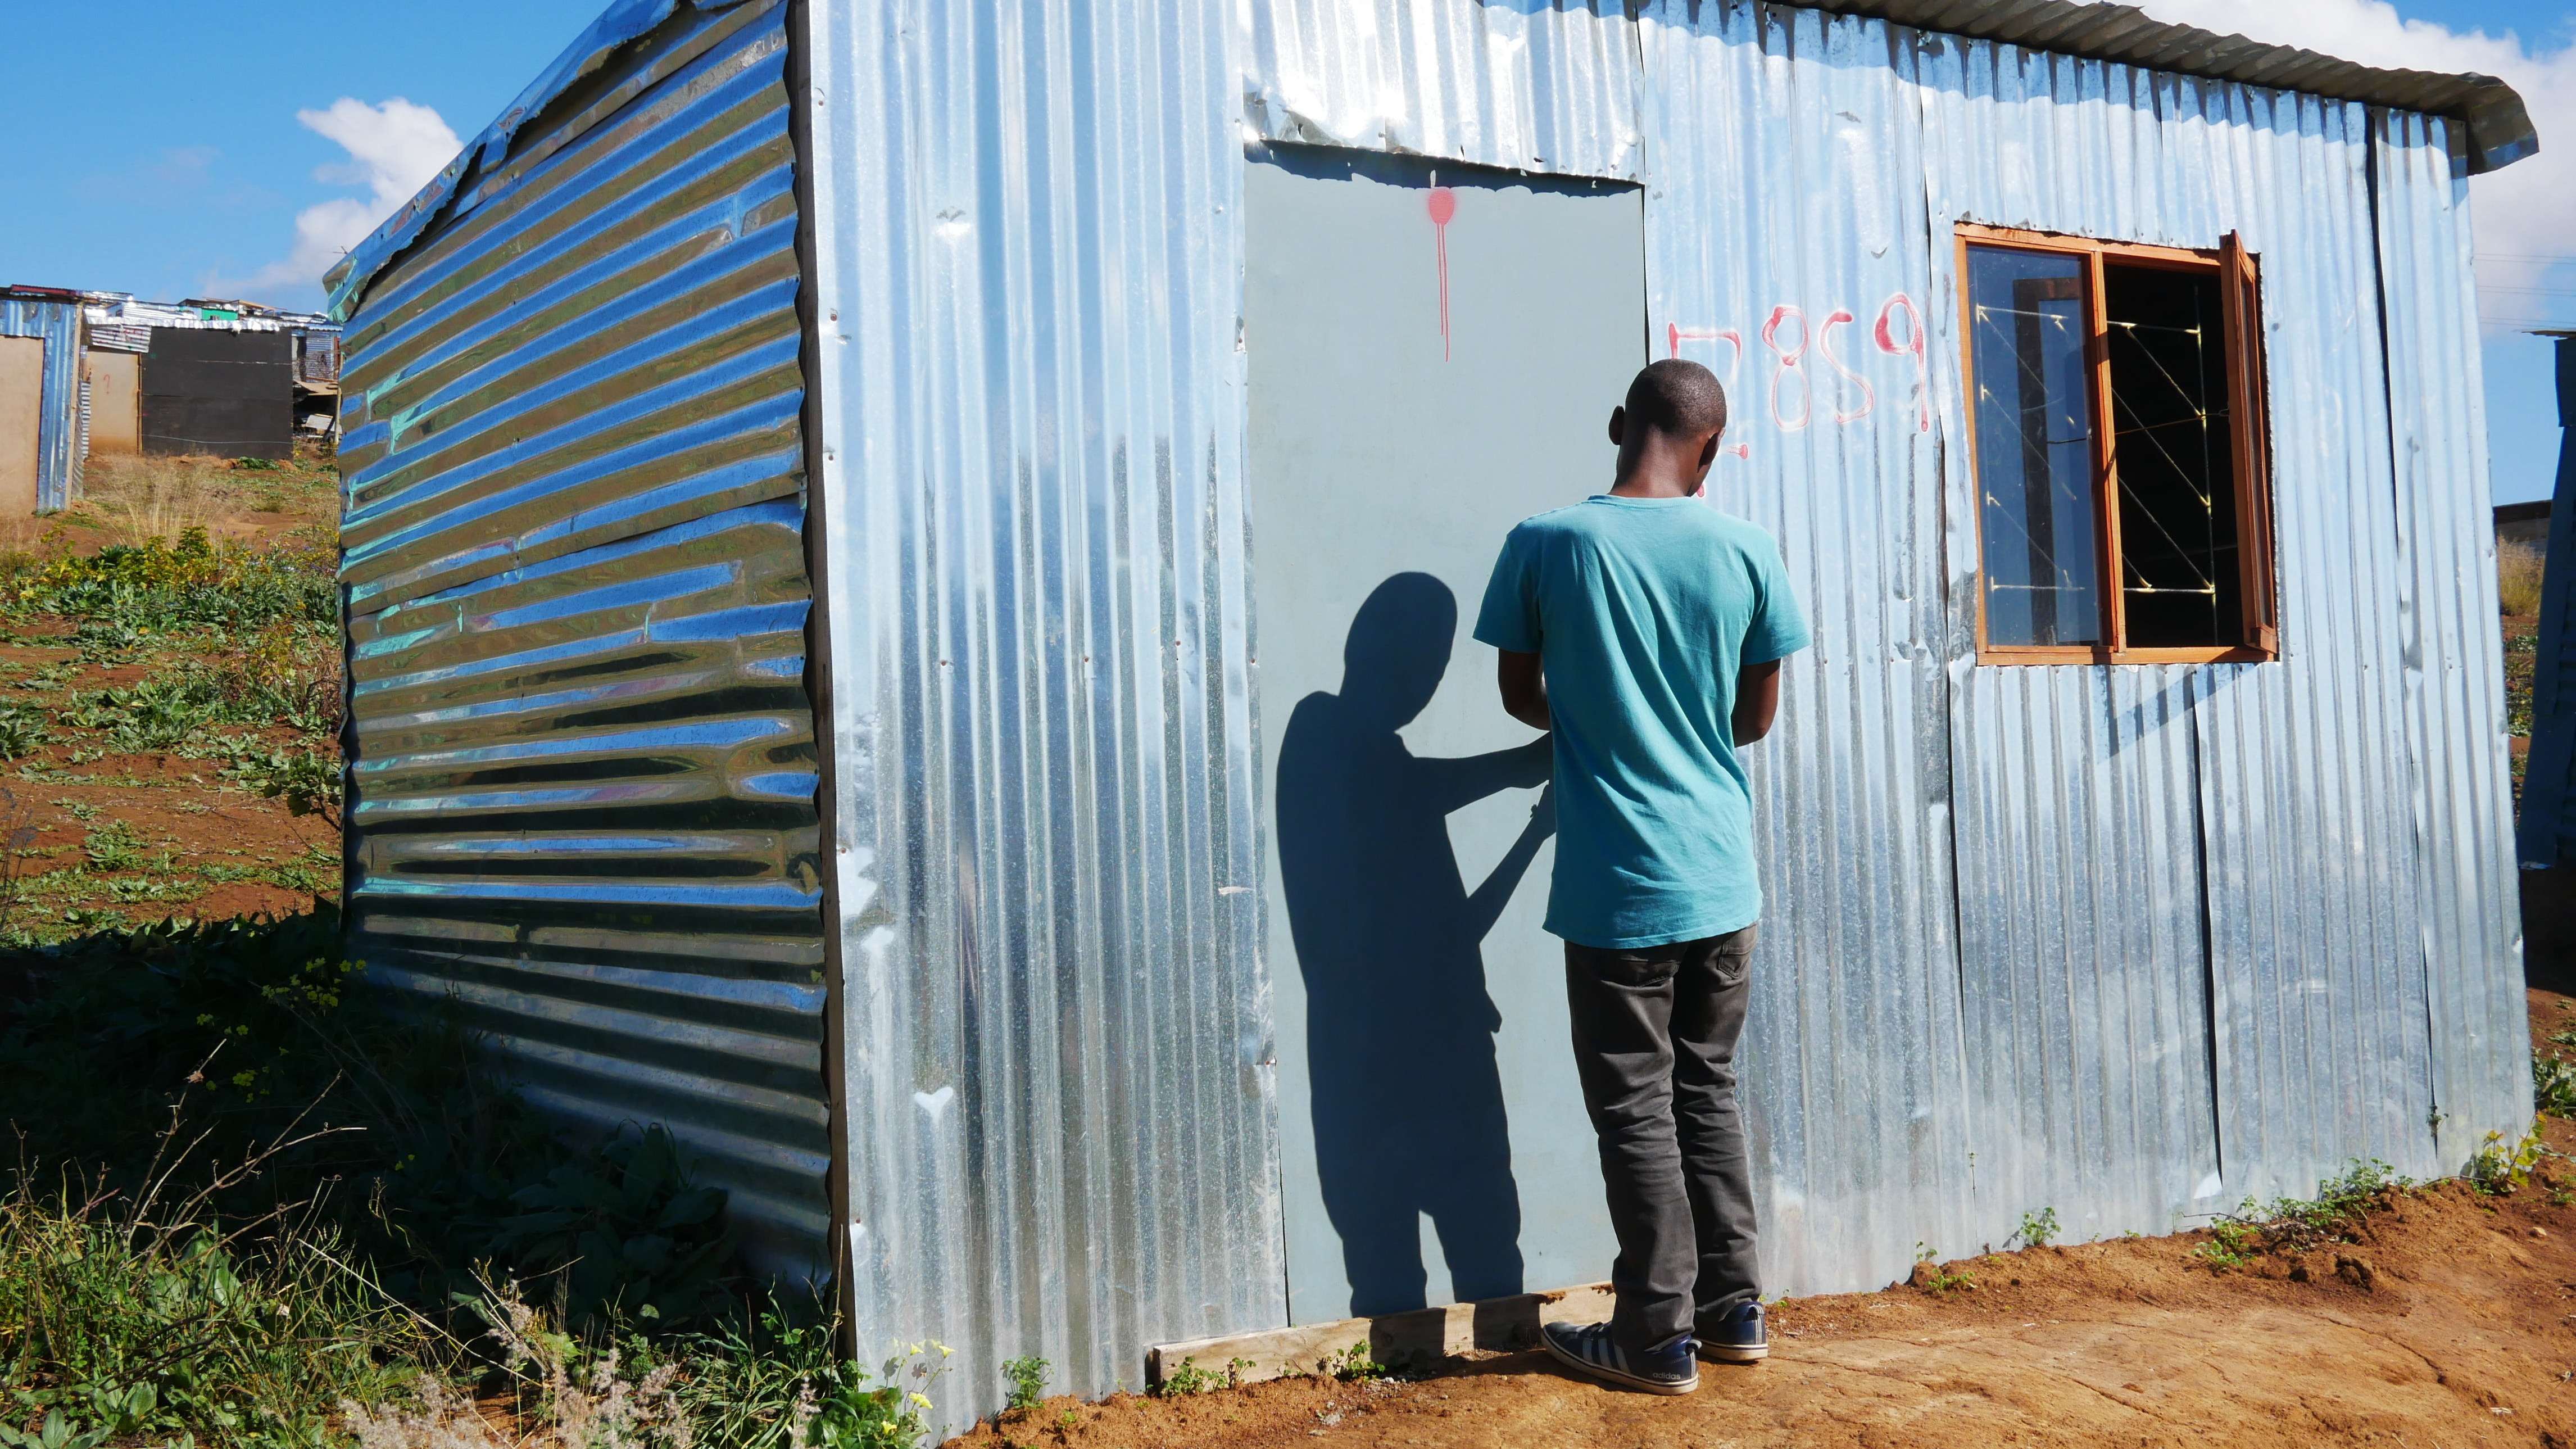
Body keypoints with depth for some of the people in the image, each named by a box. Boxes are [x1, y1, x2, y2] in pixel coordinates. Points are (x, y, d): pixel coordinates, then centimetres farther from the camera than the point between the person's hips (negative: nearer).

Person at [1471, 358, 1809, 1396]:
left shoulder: (1545, 544, -9)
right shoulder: (1748, 553, -3)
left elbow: (1521, 695, 4)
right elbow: (1758, 717, 7)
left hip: (1617, 887, -3)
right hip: (1723, 880, 3)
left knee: (1637, 1108, 6)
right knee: (1710, 1089, 17)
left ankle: (1661, 1339, 13)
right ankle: (1733, 1309, 25)